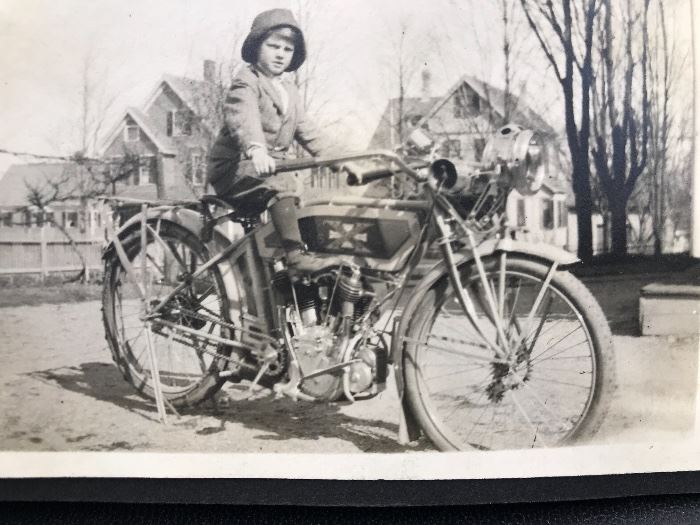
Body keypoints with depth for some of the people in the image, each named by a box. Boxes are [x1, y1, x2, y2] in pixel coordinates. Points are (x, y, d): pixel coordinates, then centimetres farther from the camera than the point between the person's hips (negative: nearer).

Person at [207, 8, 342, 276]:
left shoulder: (289, 89, 18)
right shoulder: (246, 82, -12)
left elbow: (304, 128, 17)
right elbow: (244, 117, -32)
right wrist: (256, 150, -52)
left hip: (270, 168, 9)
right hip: (236, 168, -9)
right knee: (281, 183, -34)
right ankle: (296, 255, -38)